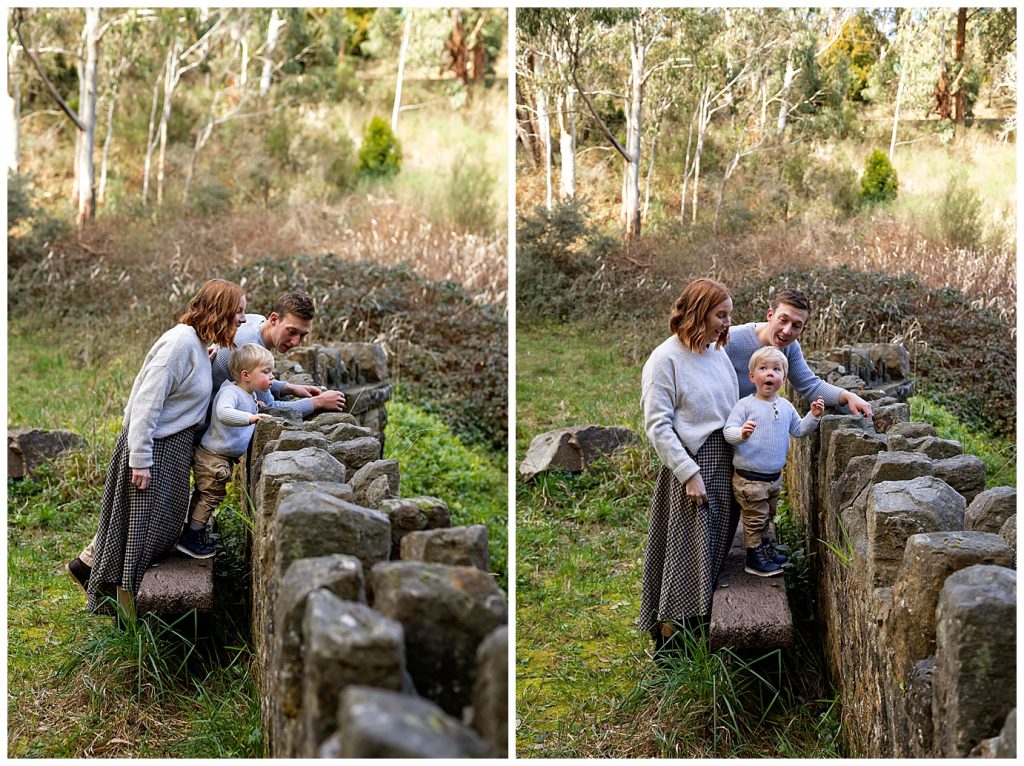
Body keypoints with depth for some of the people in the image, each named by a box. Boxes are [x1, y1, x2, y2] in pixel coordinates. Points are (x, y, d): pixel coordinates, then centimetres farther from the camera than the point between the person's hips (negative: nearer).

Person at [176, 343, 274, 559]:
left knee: (202, 495, 21)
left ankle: (193, 534, 34)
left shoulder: (251, 394, 5)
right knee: (212, 495, 1)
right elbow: (224, 413, -45)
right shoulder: (230, 392, -25)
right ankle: (191, 536, 12)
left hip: (222, 458, 10)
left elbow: (271, 406, 21)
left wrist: (264, 393, 2)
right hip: (212, 458, -10)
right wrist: (250, 418, -54)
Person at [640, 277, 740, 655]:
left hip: (727, 466, 7)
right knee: (686, 553, -2)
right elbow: (657, 426, -15)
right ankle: (668, 640, 9)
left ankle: (701, 623, 25)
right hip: (690, 467, -7)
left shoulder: (719, 354, 8)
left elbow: (733, 412, 14)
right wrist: (690, 474, -19)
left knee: (716, 550, 13)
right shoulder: (665, 359, -12)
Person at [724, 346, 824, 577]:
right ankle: (754, 558, 15)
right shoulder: (745, 405, -14)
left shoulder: (786, 407, 5)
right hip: (749, 477, -6)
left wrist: (813, 416, 2)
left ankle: (766, 549, 38)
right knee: (755, 518, 2)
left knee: (767, 516, 22)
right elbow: (728, 431, -20)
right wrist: (741, 433, -41)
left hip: (774, 476, 6)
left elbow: (798, 430, 17)